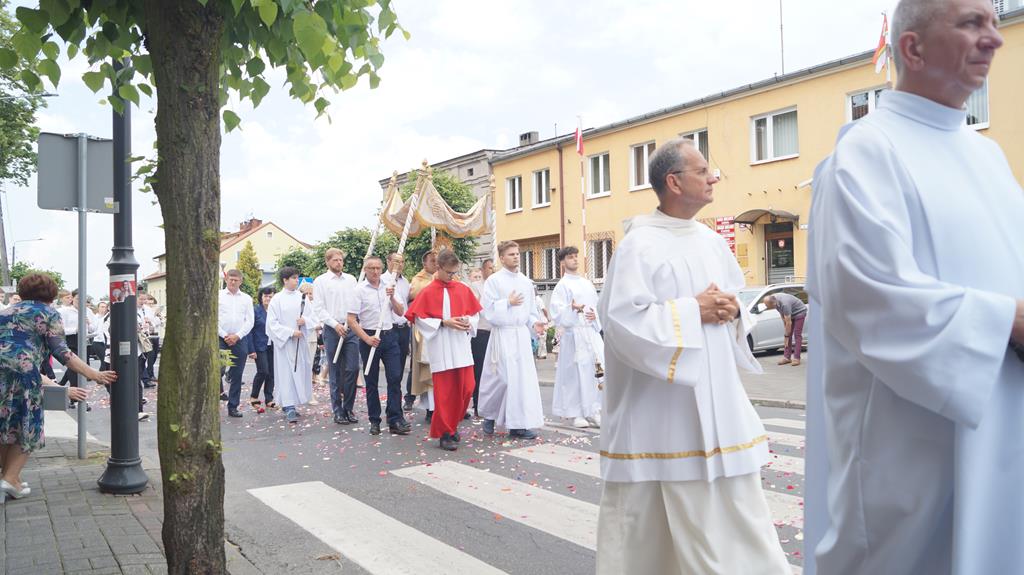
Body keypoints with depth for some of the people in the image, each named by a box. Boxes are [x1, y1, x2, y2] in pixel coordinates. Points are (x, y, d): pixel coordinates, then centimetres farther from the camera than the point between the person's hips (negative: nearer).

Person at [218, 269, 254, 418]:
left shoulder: (246, 299, 9)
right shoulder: (218, 296, 4)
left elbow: (249, 322, 5)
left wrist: (237, 336, -6)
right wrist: (224, 336, -7)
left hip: (239, 340, 2)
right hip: (220, 339, -2)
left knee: (237, 376, 5)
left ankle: (233, 407, 12)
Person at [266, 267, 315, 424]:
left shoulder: (302, 297, 6)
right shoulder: (277, 299, -3)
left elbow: (313, 318, 9)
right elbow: (272, 323, -6)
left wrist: (305, 320, -12)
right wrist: (291, 332, -14)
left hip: (301, 342, 4)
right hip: (284, 342, -4)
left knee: (300, 373, 7)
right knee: (286, 374, -5)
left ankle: (293, 405, 20)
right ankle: (289, 409, -6)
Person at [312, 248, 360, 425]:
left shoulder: (351, 279, 12)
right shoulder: (320, 281, 2)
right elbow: (319, 309, -3)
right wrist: (335, 325, -11)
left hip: (351, 329, 3)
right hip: (332, 330, -3)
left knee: (353, 369, -2)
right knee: (335, 372, 3)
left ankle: (348, 407, 10)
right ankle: (338, 410, 10)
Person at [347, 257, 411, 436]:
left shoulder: (388, 287, 8)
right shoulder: (359, 290, -5)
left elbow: (400, 312, 9)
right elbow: (351, 320, -7)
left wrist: (392, 297, -8)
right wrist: (367, 339, -15)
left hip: (389, 336, 3)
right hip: (369, 337, -3)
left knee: (395, 377, -5)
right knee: (371, 381, 6)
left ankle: (395, 420, -2)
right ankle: (374, 421, 17)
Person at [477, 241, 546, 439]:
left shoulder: (526, 282, 12)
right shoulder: (494, 281, -3)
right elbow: (487, 308, -8)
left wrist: (534, 322, 1)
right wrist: (508, 302, -12)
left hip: (522, 334, 5)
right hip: (503, 335, -5)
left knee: (524, 378, 1)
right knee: (502, 378, -5)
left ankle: (518, 425, 6)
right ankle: (489, 415, 20)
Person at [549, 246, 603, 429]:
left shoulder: (587, 283, 17)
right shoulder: (562, 285, -1)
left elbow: (597, 306, 19)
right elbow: (557, 311, -10)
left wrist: (595, 315, -2)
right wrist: (572, 309, -27)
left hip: (592, 332, 5)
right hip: (573, 333, -5)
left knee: (594, 372, 2)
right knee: (575, 373, -5)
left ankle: (592, 412, 10)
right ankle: (575, 413, 4)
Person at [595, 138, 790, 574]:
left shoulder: (712, 241, 10)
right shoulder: (640, 244, -12)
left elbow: (734, 301, 20)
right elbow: (622, 319, -20)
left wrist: (731, 311, -3)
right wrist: (692, 310, -17)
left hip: (716, 397, 7)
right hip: (660, 406, -7)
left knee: (736, 508, 11)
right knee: (650, 517, 6)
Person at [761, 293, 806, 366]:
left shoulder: (784, 304, -39)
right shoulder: (774, 299, -15)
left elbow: (788, 322, -31)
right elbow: (782, 314, 2)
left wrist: (787, 336, -23)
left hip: (799, 312, -8)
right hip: (790, 313, 8)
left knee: (797, 335, -12)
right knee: (788, 334, 1)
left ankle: (796, 358, -11)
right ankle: (787, 357, 1)